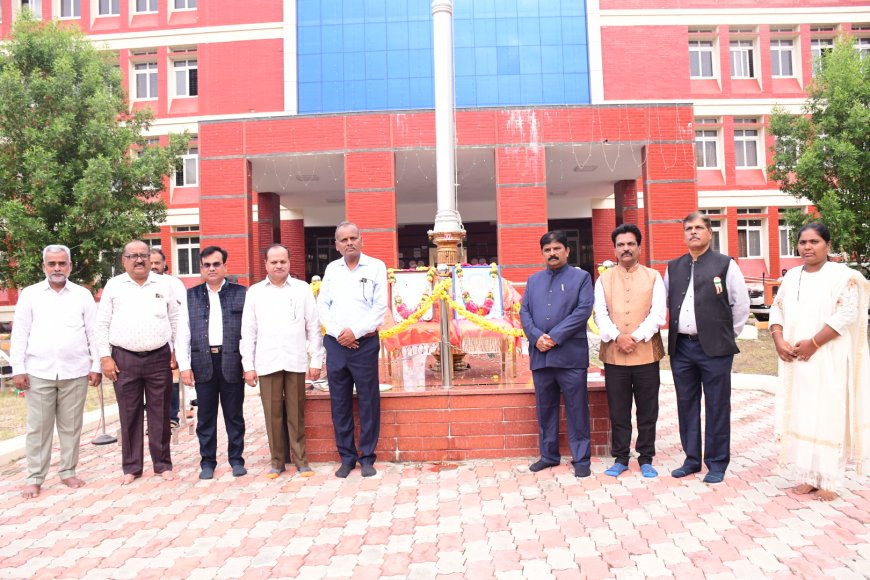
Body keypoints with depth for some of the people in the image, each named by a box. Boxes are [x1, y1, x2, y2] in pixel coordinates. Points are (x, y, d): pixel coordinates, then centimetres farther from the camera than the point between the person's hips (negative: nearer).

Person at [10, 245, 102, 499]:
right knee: (38, 427, 4)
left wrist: (96, 366, 0)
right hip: (39, 372, 0)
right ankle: (34, 478, 14)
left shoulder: (83, 295, 6)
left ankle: (68, 471, 19)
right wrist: (18, 369, -3)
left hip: (75, 372, 0)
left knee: (71, 426, 8)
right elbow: (19, 334, 4)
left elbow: (93, 333, 5)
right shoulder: (30, 294, 5)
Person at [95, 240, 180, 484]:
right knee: (129, 415, 7)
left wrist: (176, 352, 3)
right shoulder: (113, 286, 4)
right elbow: (102, 324, 5)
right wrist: (105, 357, -2)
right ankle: (131, 467, 20)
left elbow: (175, 320, 8)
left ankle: (163, 464, 18)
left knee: (160, 414, 7)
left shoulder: (163, 284, 6)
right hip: (124, 359, 0)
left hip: (159, 358, 0)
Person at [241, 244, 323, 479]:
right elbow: (248, 332, 8)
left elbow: (314, 327, 4)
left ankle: (301, 460, 15)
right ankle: (277, 461, 18)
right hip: (267, 363, 1)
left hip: (295, 361, -1)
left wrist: (316, 361, 0)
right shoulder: (254, 292, 8)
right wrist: (248, 366, 3)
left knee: (296, 414, 5)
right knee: (272, 414, 6)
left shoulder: (302, 289, 4)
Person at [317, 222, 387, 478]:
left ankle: (367, 457, 14)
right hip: (336, 343, 3)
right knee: (339, 402, 7)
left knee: (368, 402, 1)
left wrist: (355, 332, -12)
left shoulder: (376, 266, 0)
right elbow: (322, 305, 7)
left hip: (365, 343, -3)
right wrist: (338, 332, -7)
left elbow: (380, 307, -5)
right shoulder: (331, 269, 10)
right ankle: (346, 457, 19)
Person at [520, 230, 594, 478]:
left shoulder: (581, 277, 4)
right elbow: (524, 311, 8)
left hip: (570, 355, -4)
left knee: (577, 409, 3)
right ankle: (548, 455, 25)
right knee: (545, 408, 12)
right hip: (540, 355, 4)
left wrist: (555, 337, -15)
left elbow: (583, 310, -8)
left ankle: (581, 458, 14)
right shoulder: (533, 280, 17)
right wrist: (537, 337, -10)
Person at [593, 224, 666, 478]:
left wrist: (635, 337, -15)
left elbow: (658, 314, -3)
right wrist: (617, 337, -16)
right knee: (618, 410, 7)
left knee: (647, 410, 7)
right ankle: (620, 458, 19)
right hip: (613, 355, 1)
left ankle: (646, 459, 21)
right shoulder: (604, 279, 8)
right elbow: (600, 314, 0)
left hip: (646, 353, 0)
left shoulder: (653, 277, 6)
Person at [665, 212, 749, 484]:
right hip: (681, 347, 4)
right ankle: (692, 459, 23)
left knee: (717, 407, 4)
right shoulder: (673, 267, 11)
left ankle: (717, 463, 16)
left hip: (714, 347, -4)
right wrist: (676, 331, 10)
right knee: (686, 405, 11)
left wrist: (728, 335, 4)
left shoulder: (726, 265, -1)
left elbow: (741, 304, 2)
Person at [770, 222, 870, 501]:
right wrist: (779, 340, -5)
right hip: (795, 361, 5)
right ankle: (807, 476, 16)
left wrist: (813, 343, -17)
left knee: (828, 416, -2)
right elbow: (777, 309, 11)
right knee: (799, 415, 6)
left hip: (828, 361, -5)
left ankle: (829, 480, 7)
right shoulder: (792, 276, 12)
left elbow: (847, 314, -13)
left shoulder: (842, 275, -5)